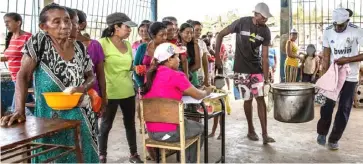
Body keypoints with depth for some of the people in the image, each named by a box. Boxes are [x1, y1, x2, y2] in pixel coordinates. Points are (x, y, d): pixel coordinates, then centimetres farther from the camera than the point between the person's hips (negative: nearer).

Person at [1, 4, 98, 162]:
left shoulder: (80, 47, 1)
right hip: (50, 117, -3)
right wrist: (19, 110, -22)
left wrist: (83, 88, -14)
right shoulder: (39, 42, -9)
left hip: (80, 114, 4)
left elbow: (91, 76, 9)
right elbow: (23, 76, -12)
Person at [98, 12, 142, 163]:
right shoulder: (103, 43, -10)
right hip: (110, 92, -5)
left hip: (128, 91, 6)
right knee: (106, 124, 9)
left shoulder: (128, 44, 8)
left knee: (130, 123, 13)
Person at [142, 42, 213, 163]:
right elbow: (198, 96, -3)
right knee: (199, 128, 23)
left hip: (151, 131, 7)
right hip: (170, 132, -7)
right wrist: (207, 91, 17)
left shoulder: (151, 74, 6)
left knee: (187, 122, 32)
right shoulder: (175, 75, -13)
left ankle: (183, 158, 41)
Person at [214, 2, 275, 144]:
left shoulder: (266, 31, -4)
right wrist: (217, 56, -8)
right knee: (248, 99, 3)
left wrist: (266, 77, -7)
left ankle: (265, 134, 1)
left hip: (257, 69, 3)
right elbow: (220, 35, -4)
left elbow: (265, 56, -3)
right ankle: (251, 130, 22)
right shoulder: (242, 23, -12)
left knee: (260, 98, -4)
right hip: (241, 69, -2)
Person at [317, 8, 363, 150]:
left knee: (344, 109, 4)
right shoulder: (327, 32, -6)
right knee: (327, 105, 3)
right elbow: (326, 56, -4)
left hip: (350, 77, -1)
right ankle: (322, 133, 25)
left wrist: (348, 60, -22)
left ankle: (334, 139, 18)